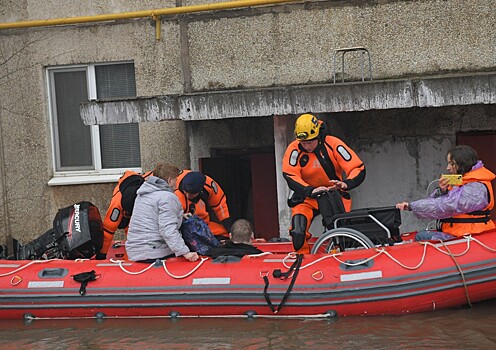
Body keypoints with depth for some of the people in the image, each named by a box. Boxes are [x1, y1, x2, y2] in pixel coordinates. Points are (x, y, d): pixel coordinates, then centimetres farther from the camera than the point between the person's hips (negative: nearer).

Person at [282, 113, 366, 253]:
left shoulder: (334, 145, -18)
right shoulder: (294, 149, -16)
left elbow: (359, 169, -21)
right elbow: (290, 176, -25)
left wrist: (346, 183, -42)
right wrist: (310, 190, -42)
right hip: (306, 198, 0)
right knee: (298, 234, -19)